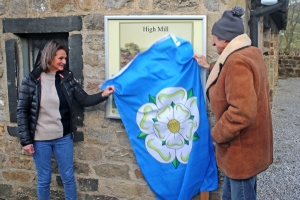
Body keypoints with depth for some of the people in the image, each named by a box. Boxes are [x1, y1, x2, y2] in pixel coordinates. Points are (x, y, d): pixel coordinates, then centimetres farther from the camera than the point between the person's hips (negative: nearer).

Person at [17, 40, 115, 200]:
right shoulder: (31, 80, -9)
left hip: (63, 137, 3)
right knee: (44, 179, 12)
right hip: (40, 139, -2)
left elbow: (84, 100, 1)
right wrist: (26, 140, -9)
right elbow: (22, 111, -6)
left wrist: (103, 95, -16)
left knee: (68, 177, 13)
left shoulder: (67, 78, -1)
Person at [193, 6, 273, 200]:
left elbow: (242, 111, -33)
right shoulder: (251, 53, 7)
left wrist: (218, 134, -19)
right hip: (247, 143, 10)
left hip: (242, 148, -10)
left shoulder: (237, 62, -26)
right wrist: (211, 67, 23)